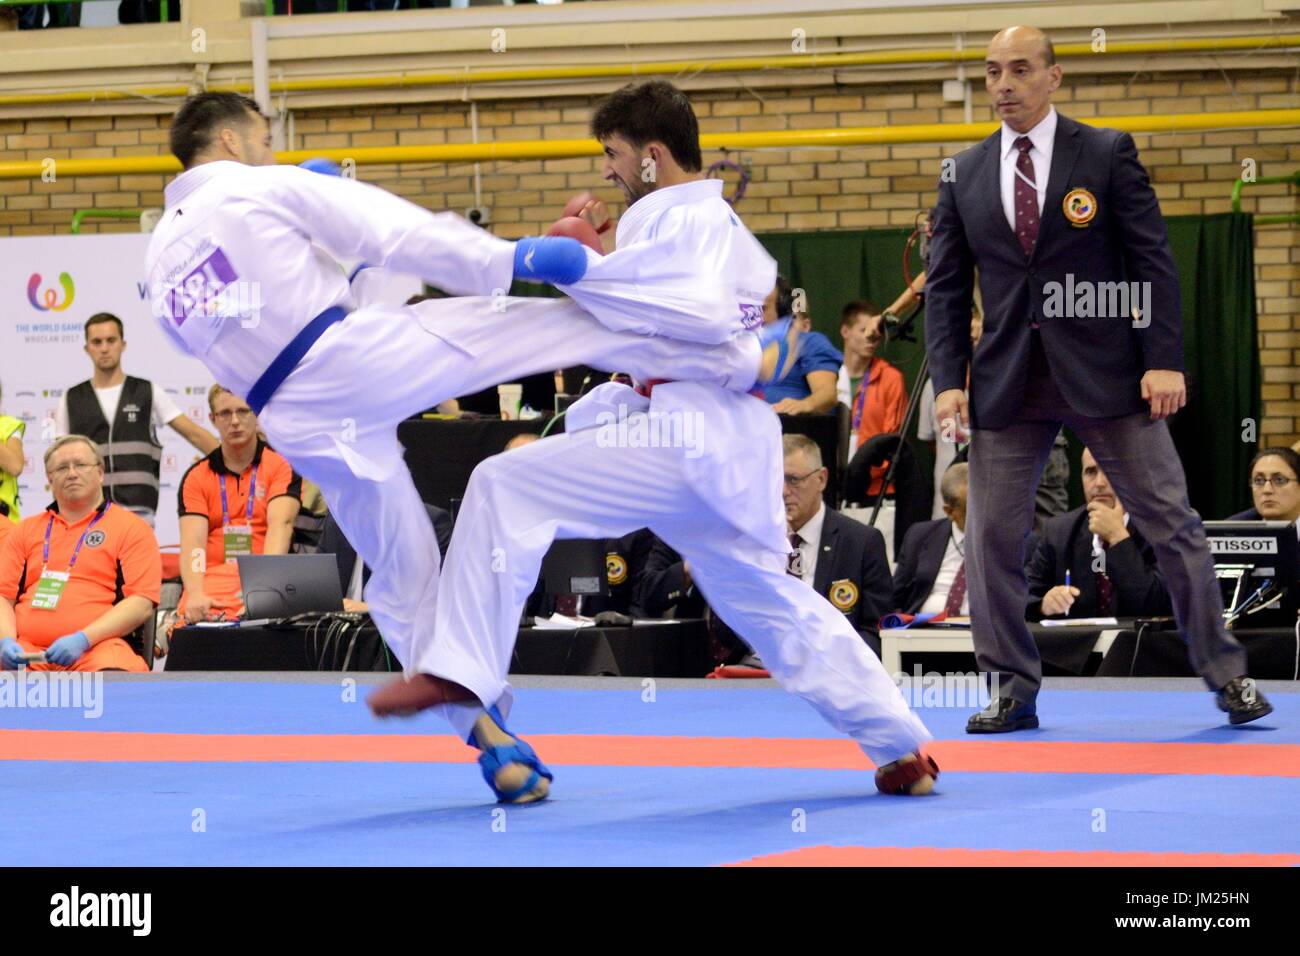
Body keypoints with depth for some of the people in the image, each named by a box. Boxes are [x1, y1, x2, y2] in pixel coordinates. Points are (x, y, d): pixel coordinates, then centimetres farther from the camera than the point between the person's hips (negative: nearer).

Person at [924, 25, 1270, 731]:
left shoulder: (1107, 154, 0)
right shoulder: (964, 177, 8)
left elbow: (1152, 262, -3)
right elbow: (945, 287, 9)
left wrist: (1164, 360, -11)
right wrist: (948, 379, -2)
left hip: (1104, 373, -3)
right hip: (1008, 379, 3)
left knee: (1169, 521, 0)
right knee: (992, 534, 0)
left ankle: (1225, 675, 9)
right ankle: (1014, 690, 11)